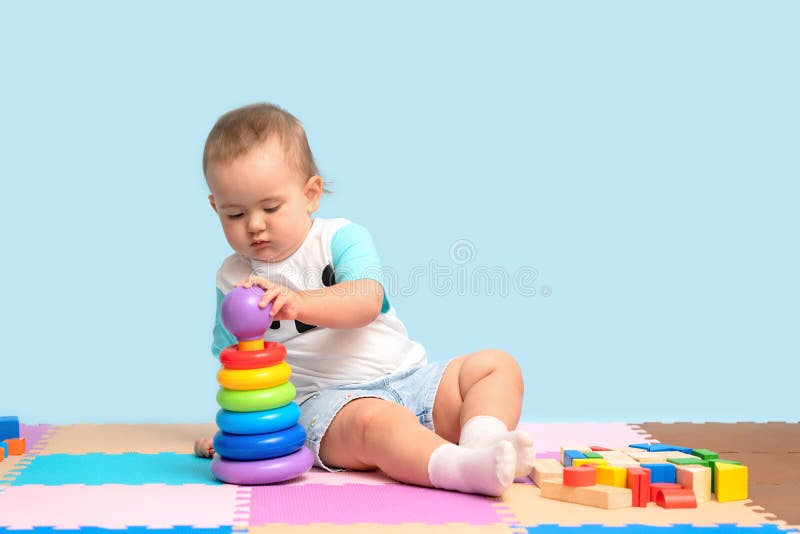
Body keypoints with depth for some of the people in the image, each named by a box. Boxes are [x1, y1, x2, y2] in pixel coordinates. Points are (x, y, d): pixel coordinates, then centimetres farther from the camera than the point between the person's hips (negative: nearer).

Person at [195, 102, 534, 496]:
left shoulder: (342, 238, 1)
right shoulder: (232, 278, 8)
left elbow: (366, 302, -19)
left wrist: (296, 303, -36)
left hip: (410, 378, 3)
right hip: (323, 400, -3)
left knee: (497, 365, -9)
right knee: (372, 420, -38)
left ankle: (481, 439, -34)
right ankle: (464, 468, -57)